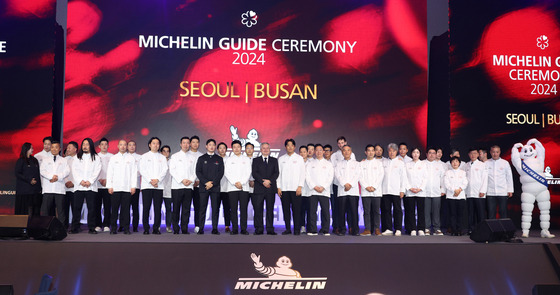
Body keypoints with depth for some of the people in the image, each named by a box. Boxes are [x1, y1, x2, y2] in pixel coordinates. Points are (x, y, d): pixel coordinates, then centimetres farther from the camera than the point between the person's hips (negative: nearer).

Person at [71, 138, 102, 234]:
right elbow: (74, 170, 6)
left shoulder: (96, 157, 11)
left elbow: (97, 171, 2)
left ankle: (91, 228, 0)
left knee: (91, 208, -4)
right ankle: (75, 228, 4)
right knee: (76, 208, -2)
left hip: (91, 186, -1)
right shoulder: (77, 157, 16)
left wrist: (90, 181, -11)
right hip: (79, 186, 2)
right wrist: (80, 181, -8)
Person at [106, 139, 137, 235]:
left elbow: (134, 173, 6)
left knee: (126, 209, -2)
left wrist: (133, 186, -2)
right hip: (115, 188, 1)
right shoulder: (113, 158, 13)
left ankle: (126, 228, 3)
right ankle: (113, 228, 6)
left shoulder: (131, 158, 11)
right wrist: (109, 186, 0)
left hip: (127, 188, -1)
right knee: (114, 209, 0)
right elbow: (109, 173, 9)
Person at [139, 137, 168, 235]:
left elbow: (165, 170, 5)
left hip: (159, 185, 1)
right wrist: (150, 180, -11)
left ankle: (156, 228, 4)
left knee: (158, 208, -1)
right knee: (146, 207, -4)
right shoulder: (144, 156, 11)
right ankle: (146, 229, 2)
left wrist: (157, 179, -11)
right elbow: (142, 170, 1)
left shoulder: (162, 157, 16)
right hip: (146, 185, -1)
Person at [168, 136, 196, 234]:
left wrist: (191, 180, -7)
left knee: (186, 209, 1)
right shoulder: (175, 156, 9)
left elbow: (195, 172, 12)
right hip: (177, 186, -2)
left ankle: (184, 229, 4)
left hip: (189, 187, 2)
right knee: (176, 209, -1)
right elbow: (172, 170, 0)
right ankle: (176, 230, 3)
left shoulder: (193, 158, 16)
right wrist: (182, 180, -10)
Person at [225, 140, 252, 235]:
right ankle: (234, 229, 1)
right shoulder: (229, 159, 14)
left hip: (244, 187, 0)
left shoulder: (246, 159, 13)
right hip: (232, 187, 0)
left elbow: (248, 173, 5)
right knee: (233, 209, -2)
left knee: (243, 208, -4)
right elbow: (226, 173, 4)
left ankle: (244, 229, -1)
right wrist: (234, 183, -9)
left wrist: (241, 183, -8)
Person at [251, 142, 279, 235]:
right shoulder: (256, 160, 12)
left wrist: (269, 181, -12)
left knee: (270, 209, 2)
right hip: (259, 188, -1)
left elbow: (276, 173, 5)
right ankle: (259, 229, 3)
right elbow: (254, 173, 0)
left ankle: (270, 229, 6)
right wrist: (263, 181, -12)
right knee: (258, 209, -3)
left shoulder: (274, 160, 16)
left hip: (271, 188, 1)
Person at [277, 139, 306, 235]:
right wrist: (278, 187, 1)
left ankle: (297, 229, 0)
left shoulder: (299, 158, 9)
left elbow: (302, 173, 4)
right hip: (284, 189, 2)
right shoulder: (281, 159, 14)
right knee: (286, 209, 1)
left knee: (296, 210, -5)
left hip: (295, 188, -2)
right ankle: (288, 229, 8)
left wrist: (300, 186, -6)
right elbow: (278, 173, 11)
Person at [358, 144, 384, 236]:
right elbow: (360, 177, 5)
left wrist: (374, 187, -8)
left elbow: (381, 176, 2)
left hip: (376, 191, 0)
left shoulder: (379, 163, 12)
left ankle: (377, 229, 5)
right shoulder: (361, 164, 14)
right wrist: (366, 187, -9)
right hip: (365, 192, 1)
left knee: (376, 211, -1)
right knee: (366, 211, -2)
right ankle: (367, 229, 0)